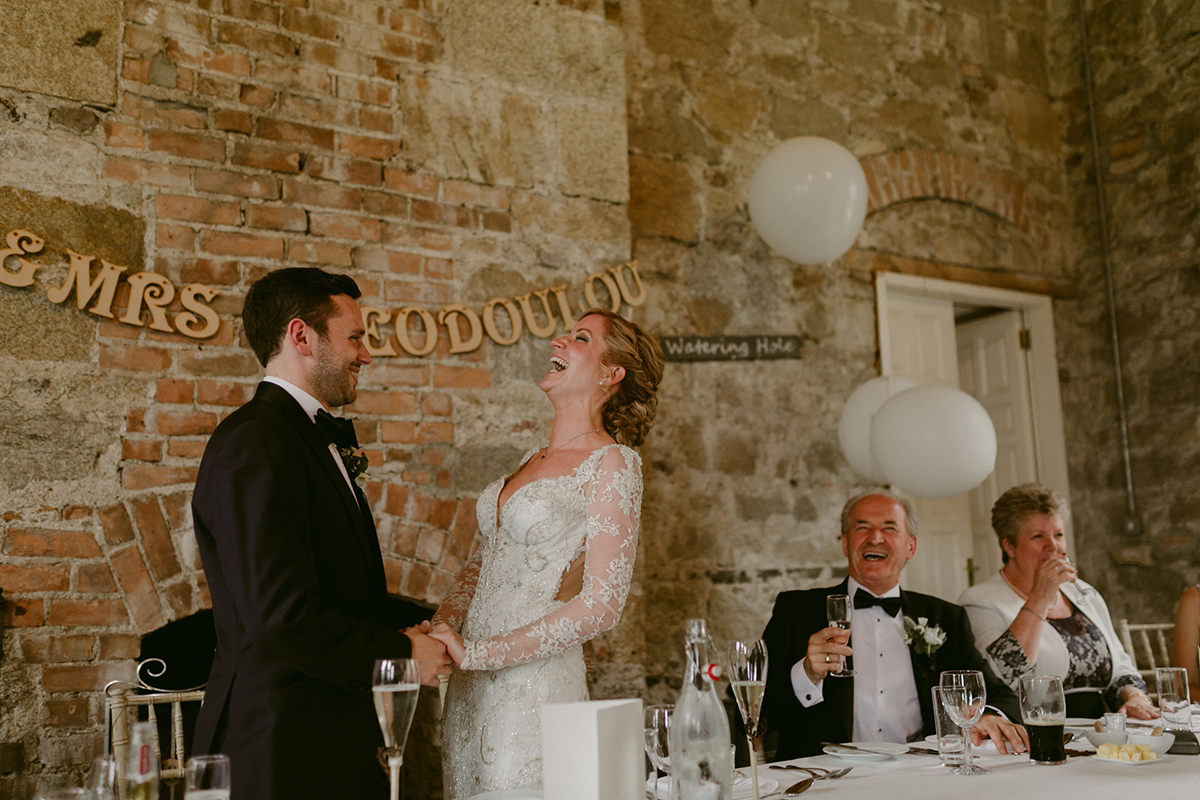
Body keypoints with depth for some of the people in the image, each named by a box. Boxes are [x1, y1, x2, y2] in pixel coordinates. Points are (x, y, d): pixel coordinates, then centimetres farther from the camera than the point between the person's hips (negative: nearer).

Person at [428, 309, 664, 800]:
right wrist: (439, 631, -1)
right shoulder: (533, 460, 13)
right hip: (471, 686, 7)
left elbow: (602, 604, -16)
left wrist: (477, 653, -16)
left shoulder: (612, 461, -10)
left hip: (537, 682, -7)